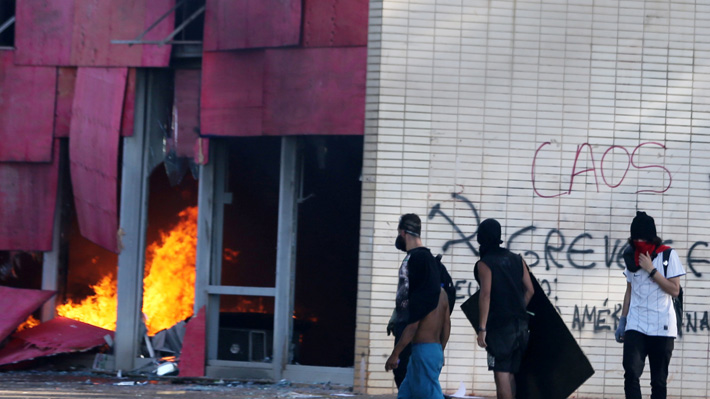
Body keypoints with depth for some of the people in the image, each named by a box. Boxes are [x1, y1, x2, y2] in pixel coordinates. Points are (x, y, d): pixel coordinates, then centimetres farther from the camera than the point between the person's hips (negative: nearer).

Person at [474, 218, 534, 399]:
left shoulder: (484, 264, -7)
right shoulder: (517, 259, 11)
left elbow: (485, 295, -16)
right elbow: (529, 290, 10)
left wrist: (482, 328, -17)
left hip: (499, 326, -6)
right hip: (520, 325, 6)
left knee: (501, 374, -6)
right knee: (510, 374, 12)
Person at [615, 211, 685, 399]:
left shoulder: (668, 255, -2)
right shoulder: (633, 257, 11)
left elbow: (674, 290, -8)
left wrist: (651, 270, -13)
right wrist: (622, 320, 14)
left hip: (661, 327, -3)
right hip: (635, 326, 3)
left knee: (659, 380, 1)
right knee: (631, 372, -15)